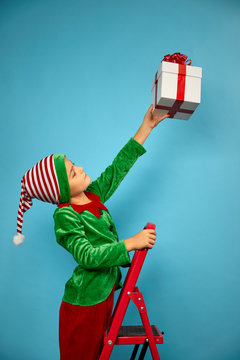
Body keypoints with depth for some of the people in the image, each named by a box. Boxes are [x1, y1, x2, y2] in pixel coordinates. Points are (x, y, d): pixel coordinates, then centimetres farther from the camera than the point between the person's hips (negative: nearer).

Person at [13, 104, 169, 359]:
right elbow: (87, 256, -27)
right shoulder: (65, 216, -21)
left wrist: (147, 125, 1)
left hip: (106, 291, 7)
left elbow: (119, 166, 0)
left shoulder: (94, 195, -1)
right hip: (84, 301, -6)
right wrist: (131, 243, -28)